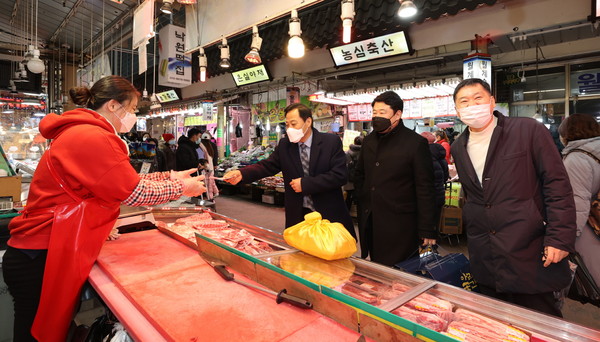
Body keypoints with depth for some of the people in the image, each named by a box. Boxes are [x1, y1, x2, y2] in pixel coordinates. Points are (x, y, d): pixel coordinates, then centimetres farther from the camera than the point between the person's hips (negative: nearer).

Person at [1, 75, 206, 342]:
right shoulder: (92, 137, -21)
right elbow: (132, 192, -19)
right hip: (41, 260, -10)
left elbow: (125, 181, 11)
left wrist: (169, 176, 9)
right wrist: (180, 187, -6)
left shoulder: (82, 133, 12)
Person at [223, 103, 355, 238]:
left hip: (329, 214, -2)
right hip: (298, 216, 2)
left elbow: (340, 175, -15)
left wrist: (305, 184, -18)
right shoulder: (284, 145, 2)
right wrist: (241, 174, -22)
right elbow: (267, 166, -4)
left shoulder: (331, 141, -8)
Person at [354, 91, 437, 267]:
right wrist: (361, 204, 8)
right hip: (369, 222, 6)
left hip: (399, 225, -5)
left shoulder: (416, 143, -9)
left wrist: (427, 230, -10)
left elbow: (424, 188, -9)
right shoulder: (369, 140, 9)